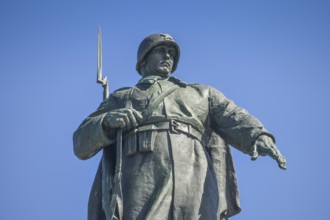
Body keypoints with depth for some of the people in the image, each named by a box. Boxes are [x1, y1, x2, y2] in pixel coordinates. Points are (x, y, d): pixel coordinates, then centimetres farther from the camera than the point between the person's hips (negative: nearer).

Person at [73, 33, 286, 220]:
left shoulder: (201, 93, 34)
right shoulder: (120, 99, 31)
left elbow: (235, 119, 14)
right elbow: (81, 144, 21)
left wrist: (259, 137, -10)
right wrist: (107, 121, -2)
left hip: (195, 185, 1)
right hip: (142, 187, -1)